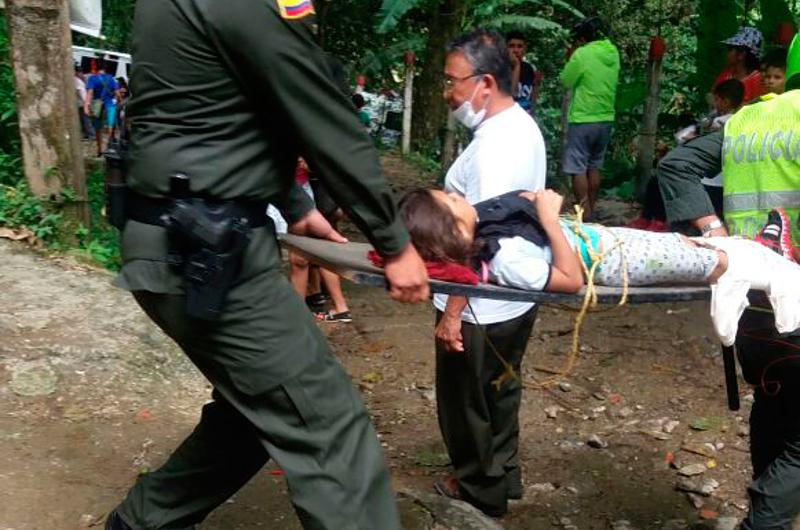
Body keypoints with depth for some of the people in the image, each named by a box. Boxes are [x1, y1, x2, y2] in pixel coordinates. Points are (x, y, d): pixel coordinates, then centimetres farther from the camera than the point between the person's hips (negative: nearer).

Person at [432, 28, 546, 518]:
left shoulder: (494, 146, -25)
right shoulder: (523, 125, 5)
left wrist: (452, 313, -21)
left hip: (480, 309, -9)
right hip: (515, 298, 10)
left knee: (468, 405, 11)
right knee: (499, 395, 25)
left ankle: (479, 493, 31)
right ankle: (503, 478, 42)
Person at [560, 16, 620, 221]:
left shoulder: (582, 54, -14)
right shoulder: (613, 53, 6)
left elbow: (566, 81, -4)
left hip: (582, 120, -7)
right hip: (606, 119, 7)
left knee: (578, 169, -1)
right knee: (594, 167, 16)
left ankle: (585, 215, -3)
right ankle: (591, 211, 21)